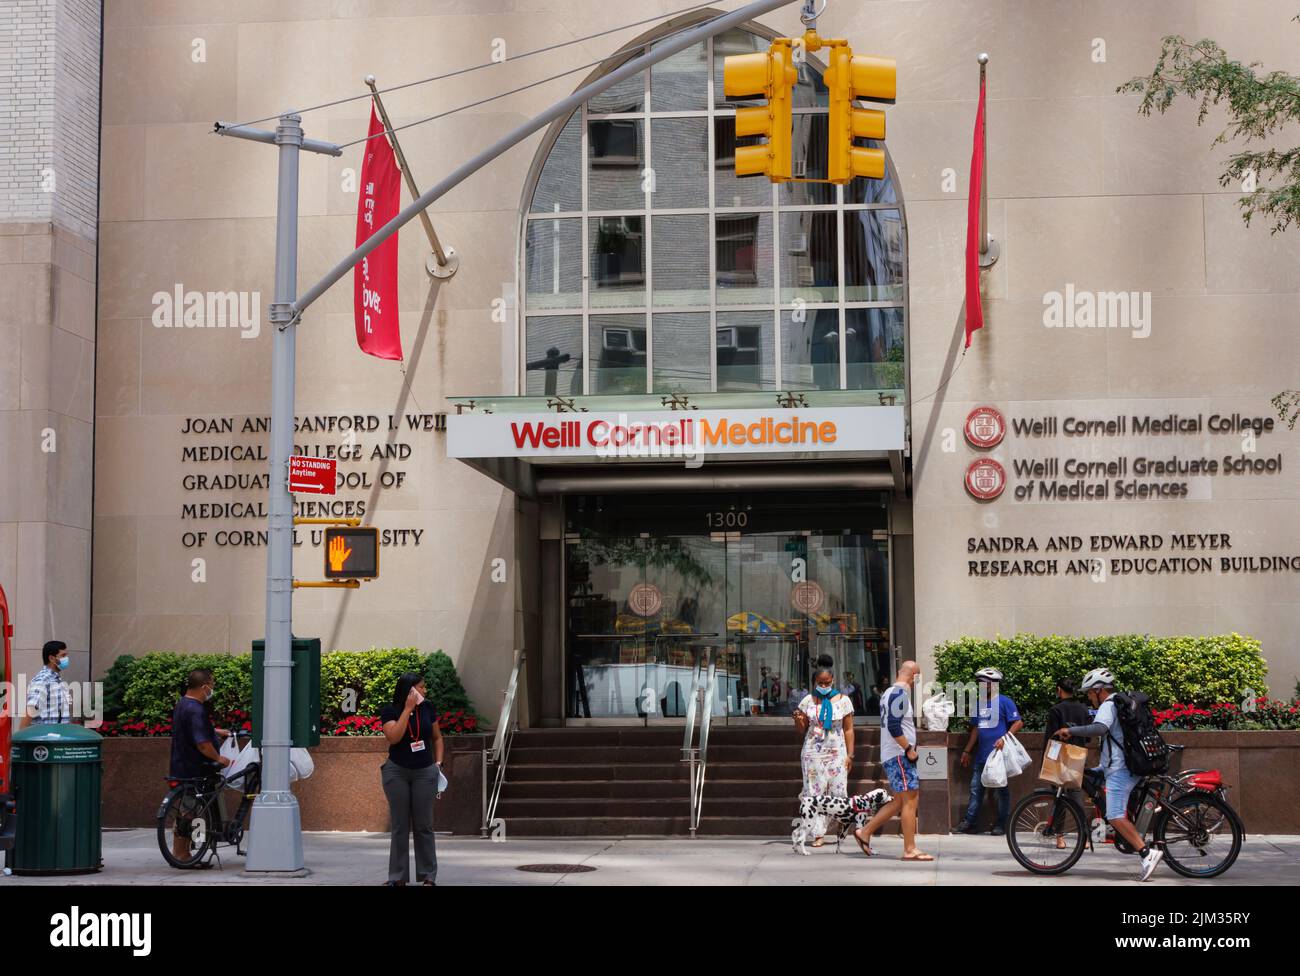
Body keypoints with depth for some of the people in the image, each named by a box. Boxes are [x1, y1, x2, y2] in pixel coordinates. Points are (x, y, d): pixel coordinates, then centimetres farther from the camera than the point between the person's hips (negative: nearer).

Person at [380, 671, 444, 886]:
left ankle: (428, 875, 9)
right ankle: (398, 876, 9)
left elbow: (437, 737, 14)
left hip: (424, 772, 2)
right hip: (397, 772, -2)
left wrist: (439, 762, 3)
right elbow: (394, 737, -21)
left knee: (423, 825, 3)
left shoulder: (427, 708, 3)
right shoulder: (390, 711, -5)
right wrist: (408, 709, -18)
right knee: (399, 826, 3)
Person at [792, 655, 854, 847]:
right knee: (814, 793, -5)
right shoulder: (808, 701, 6)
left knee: (838, 792, -7)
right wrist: (798, 720, -10)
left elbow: (848, 730, 5)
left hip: (836, 753, -1)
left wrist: (850, 755, -1)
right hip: (813, 753, 1)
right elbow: (801, 730, 12)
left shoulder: (843, 701, 3)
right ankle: (818, 834, -5)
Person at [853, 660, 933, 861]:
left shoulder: (888, 692, 17)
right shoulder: (900, 694, -14)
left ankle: (865, 832, 17)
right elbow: (894, 726, -23)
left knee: (900, 801, 14)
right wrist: (909, 749, -17)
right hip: (899, 755, -10)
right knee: (910, 799, -8)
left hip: (890, 755, 10)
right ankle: (910, 850, -7)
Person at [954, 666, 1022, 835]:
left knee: (1001, 790, 2)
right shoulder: (979, 703, 15)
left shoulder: (1004, 701, -6)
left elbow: (1018, 723, -10)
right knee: (976, 788, 8)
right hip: (981, 756, 7)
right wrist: (967, 750, 21)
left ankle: (1001, 824, 9)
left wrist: (1004, 738, -22)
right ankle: (969, 823, 12)